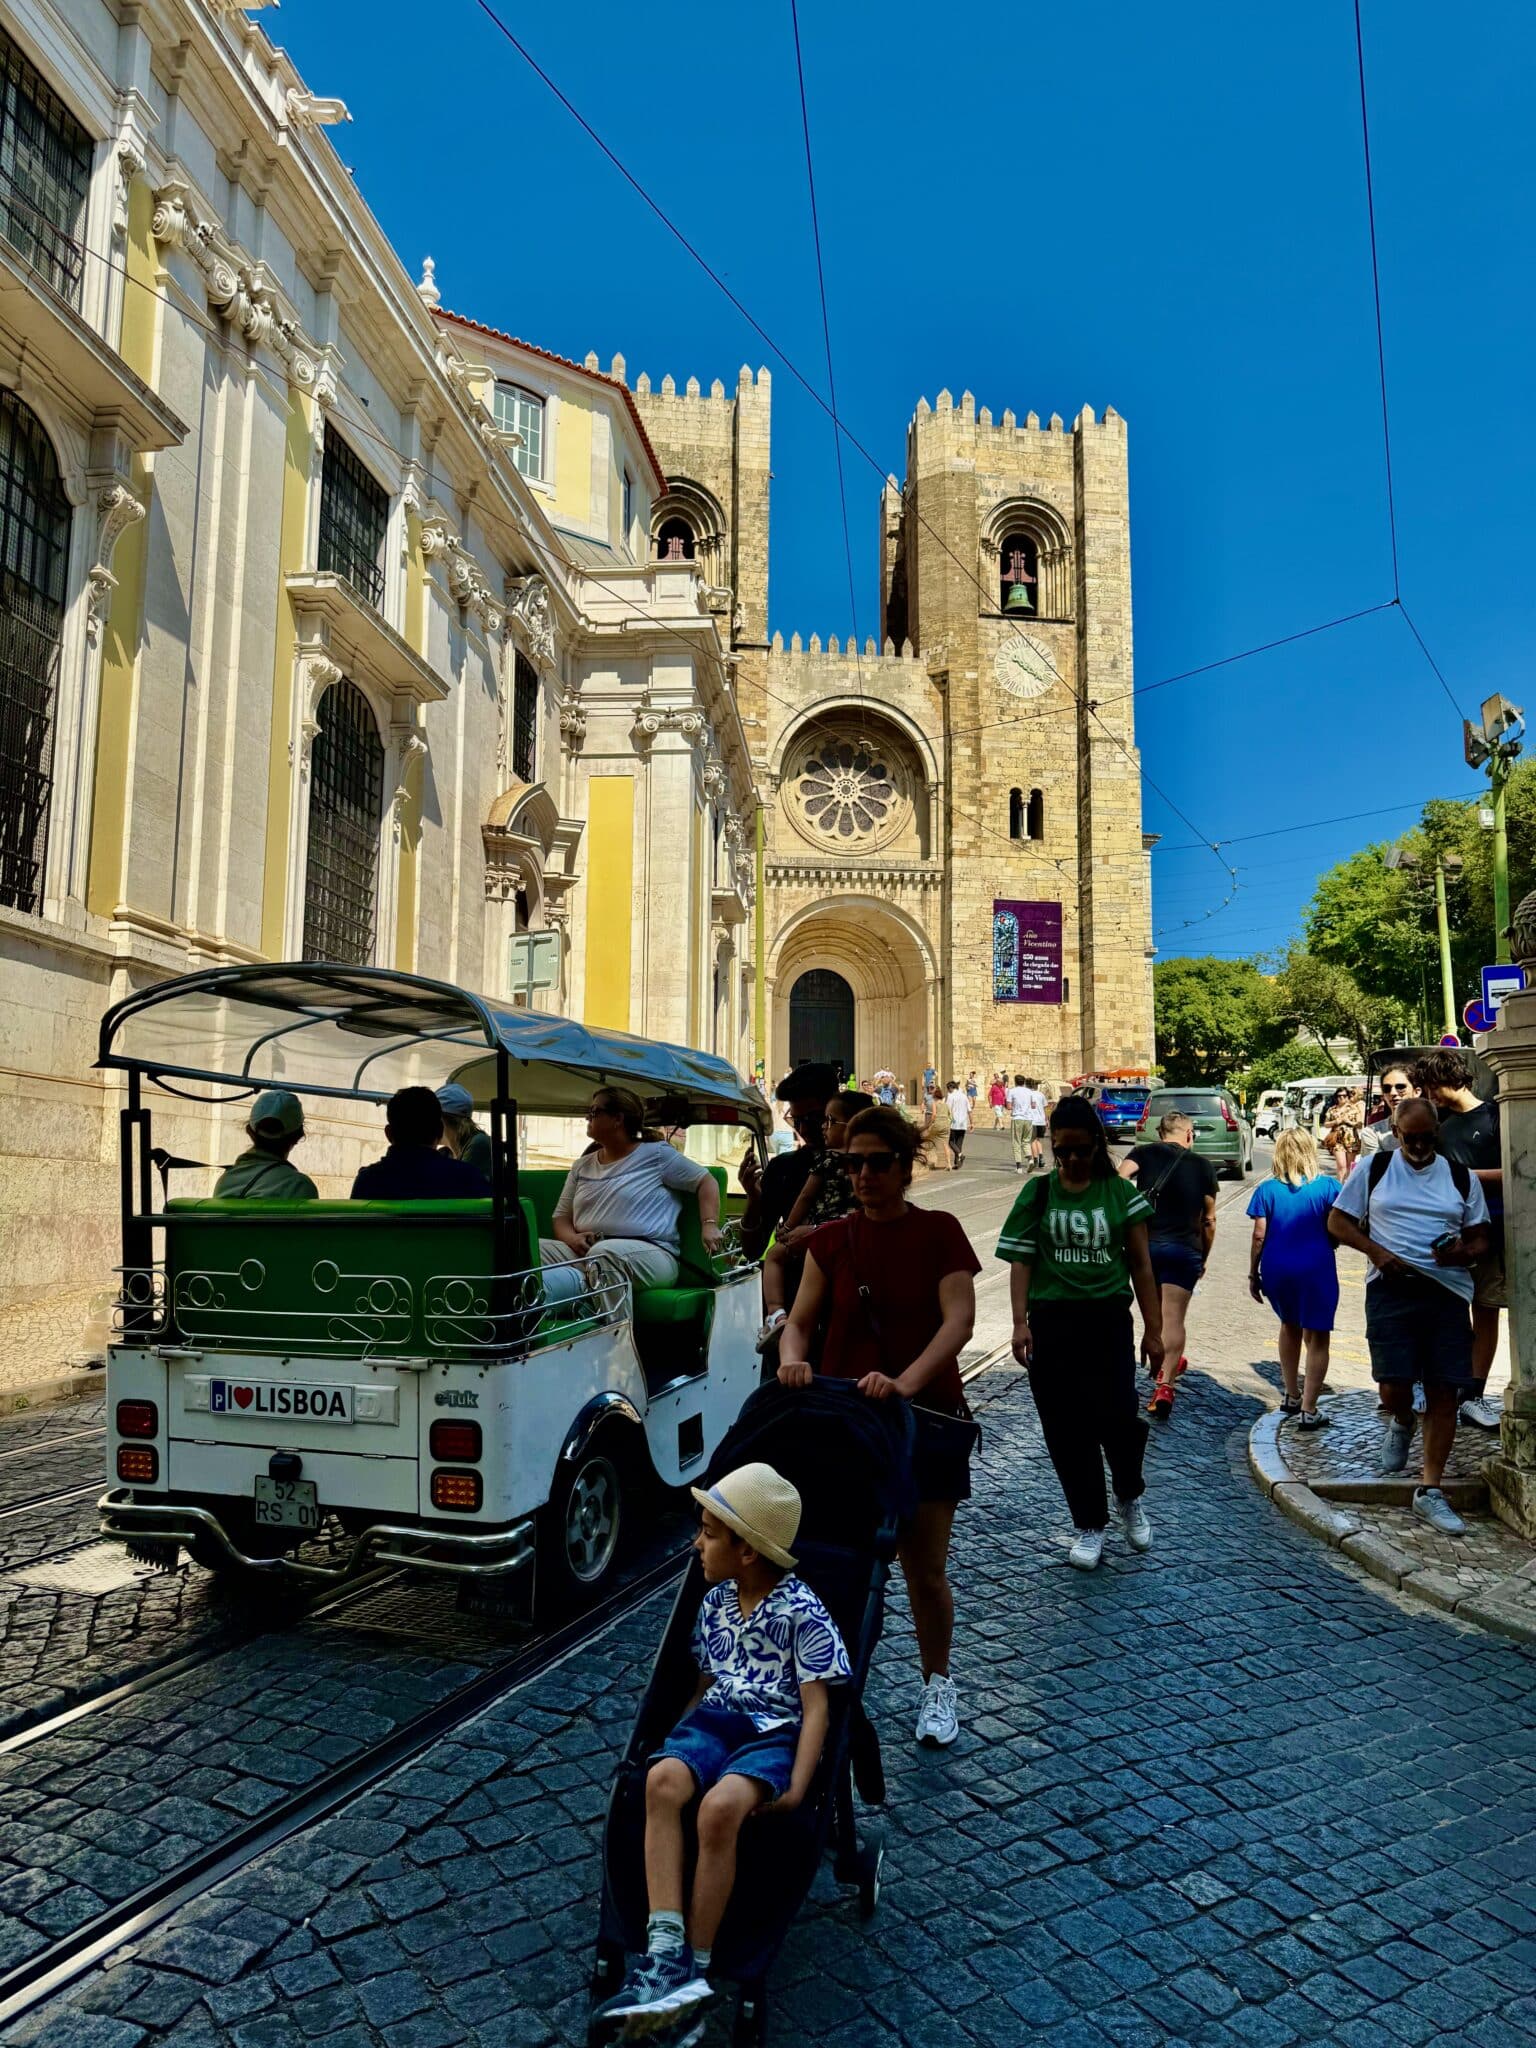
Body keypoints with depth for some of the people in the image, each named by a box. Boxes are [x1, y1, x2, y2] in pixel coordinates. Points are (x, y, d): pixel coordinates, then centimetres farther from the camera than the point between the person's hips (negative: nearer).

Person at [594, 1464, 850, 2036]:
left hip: (774, 1732, -6)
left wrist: (797, 1785, -19)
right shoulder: (715, 1601, 12)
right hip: (714, 1720, 6)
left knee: (720, 1806, -35)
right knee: (663, 1779, -29)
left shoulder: (801, 1613, -9)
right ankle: (664, 1950, -31)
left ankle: (694, 1967, -20)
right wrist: (675, 1739, 11)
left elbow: (816, 1705, -11)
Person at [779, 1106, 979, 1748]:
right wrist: (792, 1359, -22)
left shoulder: (939, 1231, -4)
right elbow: (800, 1320, 2)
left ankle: (936, 1684, 31)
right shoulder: (831, 1241, 4)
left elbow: (959, 1318, -15)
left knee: (925, 1571, 7)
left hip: (925, 1419, -2)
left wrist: (904, 1381, -29)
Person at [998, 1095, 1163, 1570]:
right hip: (1052, 1321, 1)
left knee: (1118, 1418, -11)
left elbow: (1141, 1265, 7)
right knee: (1066, 1428, 4)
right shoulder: (1037, 1193, 5)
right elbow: (1021, 1262, 2)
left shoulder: (1120, 1192, 4)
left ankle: (1129, 1496, 22)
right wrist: (1020, 1323, -8)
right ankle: (1088, 1525, 22)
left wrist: (1153, 1329, 5)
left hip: (1108, 1318, -1)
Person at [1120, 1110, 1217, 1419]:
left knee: (1154, 1311, 21)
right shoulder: (1203, 1166, 8)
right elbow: (1208, 1221, 10)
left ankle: (1170, 1363, 40)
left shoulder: (1143, 1153, 5)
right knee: (1174, 1318, -1)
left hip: (1144, 1243, 1)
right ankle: (1164, 1385, -12)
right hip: (1185, 1249, -1)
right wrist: (1202, 1260, 20)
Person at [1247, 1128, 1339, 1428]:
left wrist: (1253, 1274, 5)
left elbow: (1259, 1236, -4)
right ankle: (1308, 1410, 1)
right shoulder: (1326, 1186, -7)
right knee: (1317, 1338, 5)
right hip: (1316, 1269, -3)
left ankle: (1291, 1396, 33)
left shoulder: (1267, 1189, -3)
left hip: (1276, 1269, 3)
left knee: (1289, 1326, 24)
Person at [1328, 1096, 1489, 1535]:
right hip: (1391, 1288, -2)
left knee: (1445, 1392, -1)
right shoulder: (1374, 1169, 6)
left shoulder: (1461, 1177, 11)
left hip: (1448, 1291, 2)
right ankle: (1401, 1423, 29)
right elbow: (1337, 1221, 8)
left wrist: (1464, 1252, -11)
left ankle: (1430, 1490, 9)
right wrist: (1376, 1251, -9)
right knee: (1394, 1385, -9)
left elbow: (1480, 1237, 13)